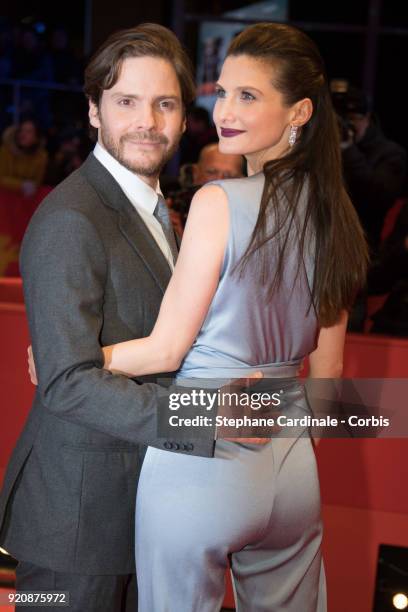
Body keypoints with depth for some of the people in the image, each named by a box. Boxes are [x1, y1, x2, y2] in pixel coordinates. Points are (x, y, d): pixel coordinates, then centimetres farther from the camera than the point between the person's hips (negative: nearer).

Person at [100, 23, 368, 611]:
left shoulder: (218, 202, -16)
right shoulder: (334, 213, 3)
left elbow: (165, 349, -11)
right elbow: (327, 372, 9)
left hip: (197, 467, -6)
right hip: (292, 470, 6)